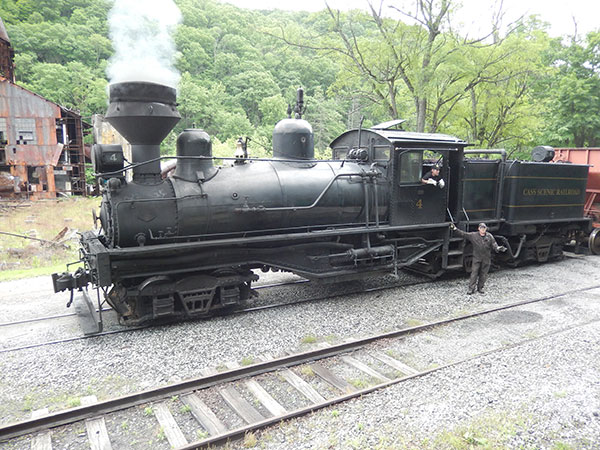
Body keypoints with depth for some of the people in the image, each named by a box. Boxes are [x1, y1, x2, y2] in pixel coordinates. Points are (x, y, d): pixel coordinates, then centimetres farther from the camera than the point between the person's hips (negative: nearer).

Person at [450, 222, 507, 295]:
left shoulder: (489, 236, 3)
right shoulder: (473, 235, -1)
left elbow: (494, 244, -2)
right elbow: (463, 234, -2)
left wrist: (498, 248, -23)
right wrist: (455, 229, -11)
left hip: (486, 259, 2)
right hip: (476, 258, -2)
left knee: (483, 274, 9)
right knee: (474, 273, -4)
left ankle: (480, 287, 23)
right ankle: (471, 289, 1)